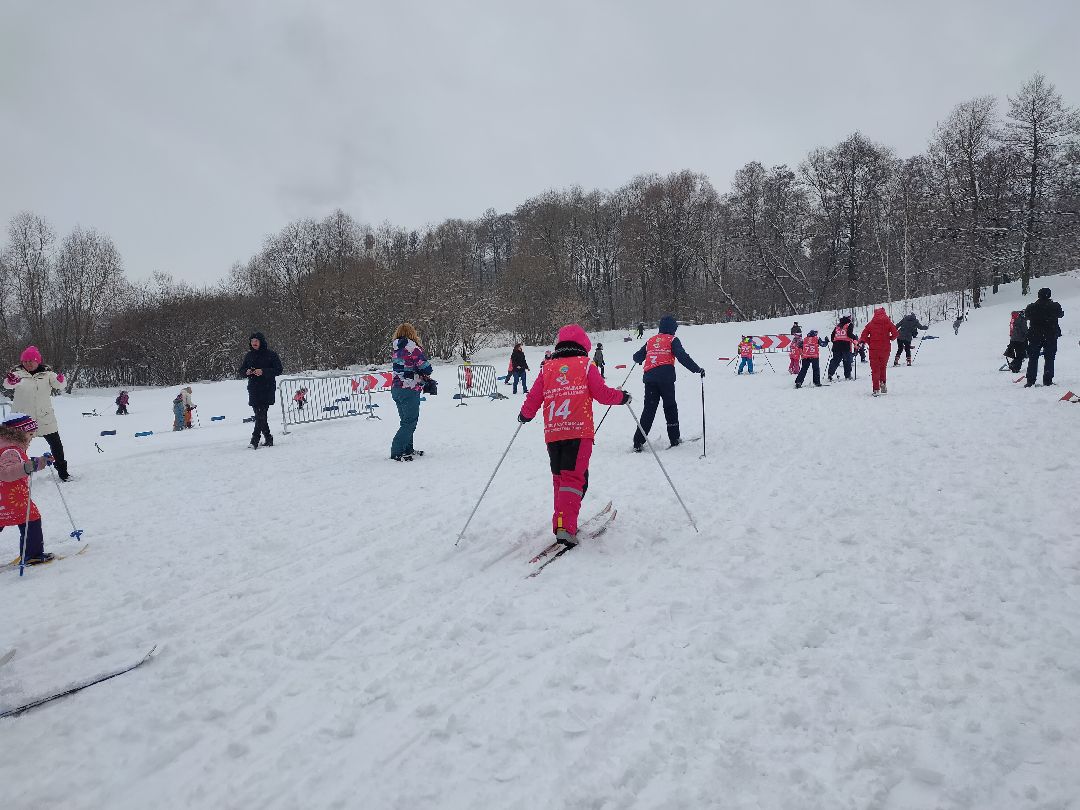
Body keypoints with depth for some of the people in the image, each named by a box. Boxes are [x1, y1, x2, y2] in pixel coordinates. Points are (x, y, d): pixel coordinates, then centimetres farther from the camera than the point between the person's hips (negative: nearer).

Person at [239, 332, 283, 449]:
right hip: (254, 390, 5)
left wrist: (263, 371, -19)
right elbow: (241, 371, 17)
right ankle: (268, 438, 12)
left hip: (267, 389, -5)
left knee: (261, 415, -12)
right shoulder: (248, 356, 13)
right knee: (259, 415, 3)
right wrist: (247, 372, -7)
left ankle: (255, 439, -14)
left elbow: (278, 370, -7)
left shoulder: (271, 355, -1)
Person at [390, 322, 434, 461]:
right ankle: (396, 452, -6)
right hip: (410, 390, -8)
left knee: (406, 421, 19)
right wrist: (427, 376, 7)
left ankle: (407, 449, 26)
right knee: (410, 422, -3)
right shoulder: (413, 348, -14)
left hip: (396, 388, 8)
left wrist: (425, 378, 10)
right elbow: (425, 368, -18)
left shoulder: (396, 349, 10)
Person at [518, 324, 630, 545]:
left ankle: (560, 524, 17)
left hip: (552, 434, 4)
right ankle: (565, 526, -19)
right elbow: (602, 394, 1)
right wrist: (622, 397, 19)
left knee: (559, 478, 16)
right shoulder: (586, 365, 5)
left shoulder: (547, 368, 12)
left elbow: (533, 399, 11)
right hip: (579, 431, -3)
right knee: (574, 478, -6)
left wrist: (525, 415, 31)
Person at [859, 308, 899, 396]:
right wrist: (889, 338, 11)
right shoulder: (888, 323, -1)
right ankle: (882, 382, 6)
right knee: (883, 367, 21)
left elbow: (863, 336, -4)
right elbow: (896, 334, -8)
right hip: (885, 349, 1)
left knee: (875, 369, 5)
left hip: (873, 349, 0)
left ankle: (876, 389, -1)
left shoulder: (871, 324, -1)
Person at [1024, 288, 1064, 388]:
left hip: (1035, 336, 1)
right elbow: (1060, 314, 12)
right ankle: (1047, 381, 4)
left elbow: (1026, 315, 10)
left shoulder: (1032, 307, -8)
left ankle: (1030, 381, 5)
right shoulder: (1055, 306, -8)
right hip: (1051, 336, -1)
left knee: (1032, 358, 9)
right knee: (1049, 358, 7)